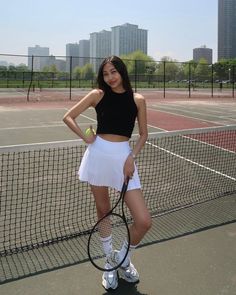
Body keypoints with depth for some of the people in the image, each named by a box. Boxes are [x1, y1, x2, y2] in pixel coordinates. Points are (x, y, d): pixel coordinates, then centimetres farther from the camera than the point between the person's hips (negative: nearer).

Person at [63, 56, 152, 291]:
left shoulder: (137, 100, 3)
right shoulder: (98, 95, 2)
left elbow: (143, 134, 9)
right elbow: (68, 117, 8)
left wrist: (132, 157, -5)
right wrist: (85, 137, -4)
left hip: (124, 156, 0)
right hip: (98, 154, 0)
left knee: (144, 221, -7)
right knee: (103, 211, 13)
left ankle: (123, 259, 23)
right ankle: (109, 262, 36)